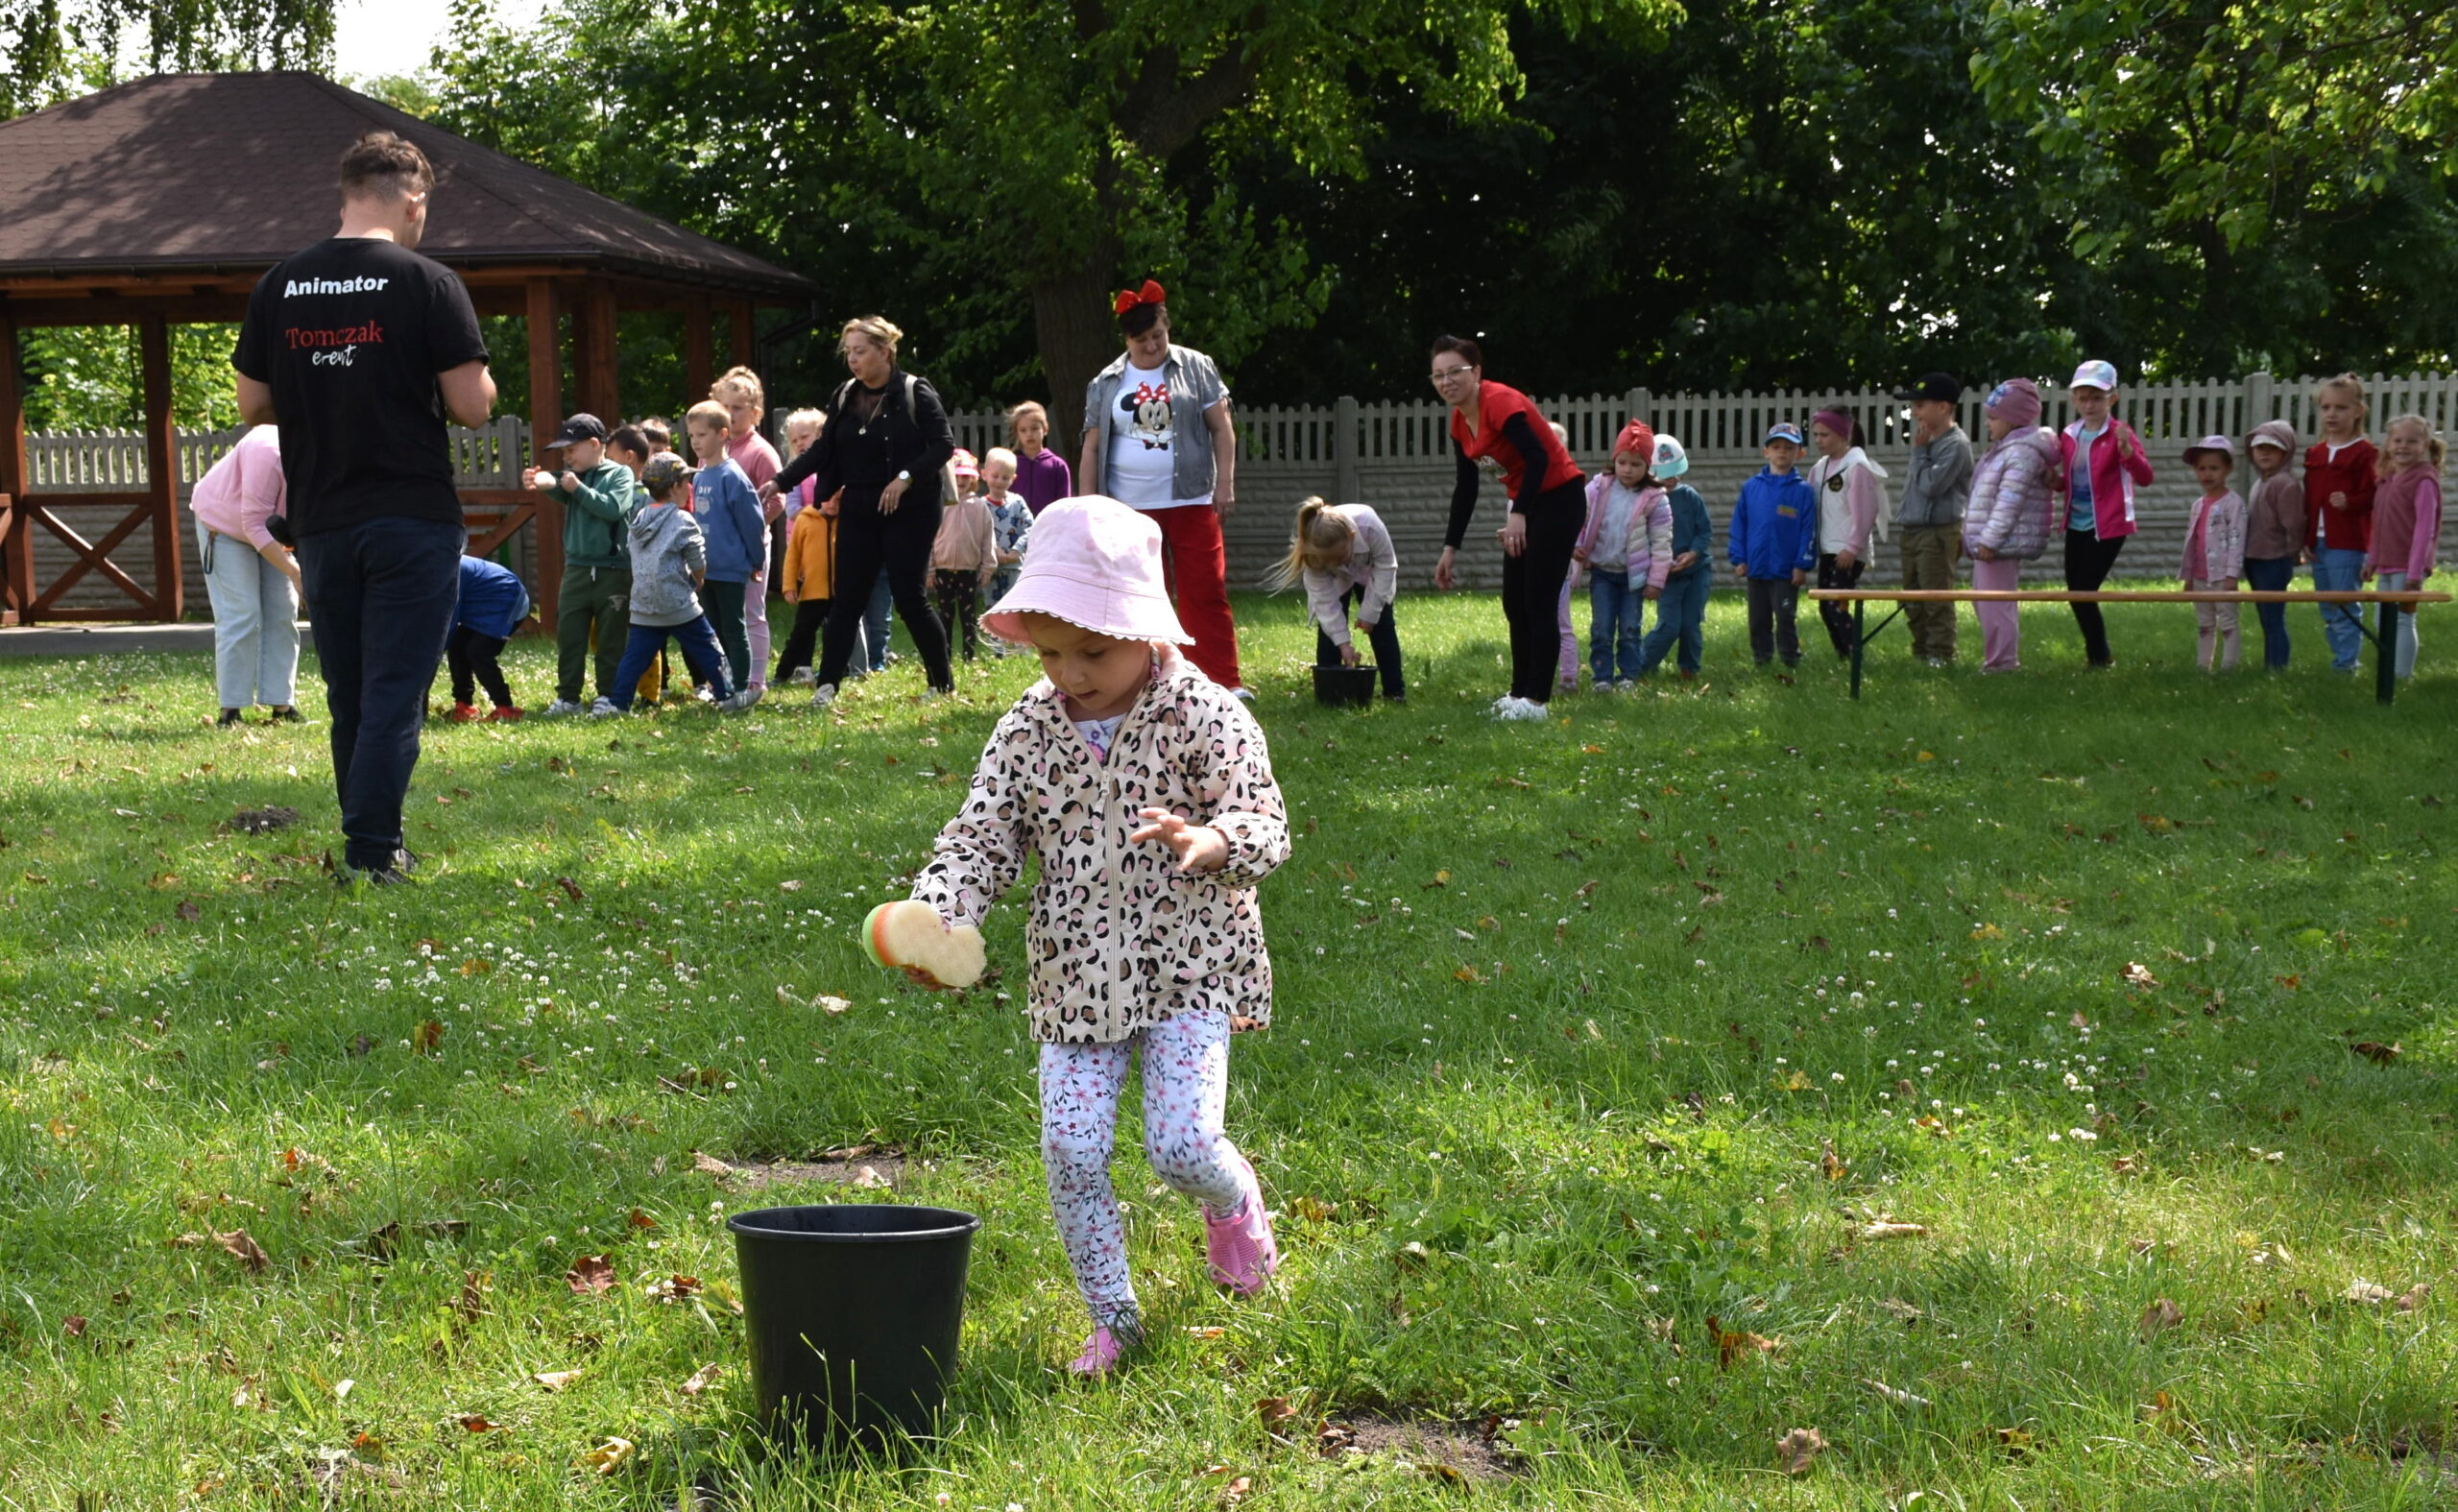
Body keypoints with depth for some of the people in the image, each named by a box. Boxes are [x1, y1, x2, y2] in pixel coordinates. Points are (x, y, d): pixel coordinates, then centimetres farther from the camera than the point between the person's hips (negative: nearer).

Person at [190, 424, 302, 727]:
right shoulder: (269, 454, -40)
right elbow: (255, 526, -35)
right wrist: (294, 573, -39)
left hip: (272, 532, 6)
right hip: (224, 523, -6)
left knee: (283, 613, 0)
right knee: (241, 615, -14)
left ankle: (281, 705, 4)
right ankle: (231, 710, -11)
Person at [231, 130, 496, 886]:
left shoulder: (278, 286, 4)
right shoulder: (428, 283, -9)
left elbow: (252, 406, 8)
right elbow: (473, 405, -11)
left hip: (321, 525, 5)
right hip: (414, 523, -4)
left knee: (348, 700, 15)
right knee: (395, 695, -2)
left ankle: (369, 844, 22)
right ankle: (371, 852, -7)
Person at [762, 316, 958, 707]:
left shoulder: (916, 393, -8)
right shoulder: (845, 398, 8)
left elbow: (944, 444, -11)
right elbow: (822, 452, 11)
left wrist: (906, 477, -21)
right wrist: (780, 482, 2)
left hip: (909, 512, -5)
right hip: (859, 512, 5)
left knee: (910, 596, -4)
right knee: (847, 597, 1)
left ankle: (943, 684, 9)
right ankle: (827, 684, 2)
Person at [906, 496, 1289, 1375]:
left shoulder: (1204, 717, -10)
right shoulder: (1026, 732, 1)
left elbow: (1265, 824, -14)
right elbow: (982, 837, 0)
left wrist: (1206, 842, -37)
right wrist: (936, 918, -20)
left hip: (1188, 968, -3)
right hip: (1075, 976, 4)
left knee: (1180, 1143, -14)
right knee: (1070, 1150, -5)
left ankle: (1234, 1200, 25)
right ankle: (1113, 1319, 14)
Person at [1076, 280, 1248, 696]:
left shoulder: (1195, 368, 4)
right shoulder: (1105, 385, 8)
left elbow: (1222, 429, 4)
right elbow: (1092, 449, 10)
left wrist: (1225, 486, -5)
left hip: (1191, 504, -2)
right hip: (1131, 509, 2)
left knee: (1206, 594, -5)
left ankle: (1225, 683, -5)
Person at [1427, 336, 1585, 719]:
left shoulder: (1500, 403, -21)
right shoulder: (1460, 422, 6)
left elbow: (1538, 458, -31)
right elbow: (1465, 490, 12)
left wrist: (1519, 516, -39)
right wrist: (1450, 549, 11)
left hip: (1559, 498, -9)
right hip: (1526, 503, 9)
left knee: (1539, 602, -11)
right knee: (1514, 604, 11)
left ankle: (1535, 701, -10)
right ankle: (1520, 692, 19)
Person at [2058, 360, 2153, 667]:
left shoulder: (2119, 434, -12)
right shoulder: (2070, 435, 6)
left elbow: (2145, 477, -23)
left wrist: (2127, 450, -42)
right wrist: (2056, 482, -5)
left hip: (2108, 527, -7)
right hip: (2076, 526, 7)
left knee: (2083, 593, -8)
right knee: (2076, 594, 11)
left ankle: (2101, 658, 8)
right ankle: (2097, 652, 28)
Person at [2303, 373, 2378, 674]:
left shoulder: (2364, 453, -6)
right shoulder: (2316, 453, 15)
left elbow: (2373, 496, -11)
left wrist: (2350, 503, -28)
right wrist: (2306, 538, 11)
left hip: (2348, 543, -7)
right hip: (2319, 542, 7)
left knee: (2345, 606, -6)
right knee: (2327, 609, 12)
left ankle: (2346, 661, -2)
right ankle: (2339, 655, 20)